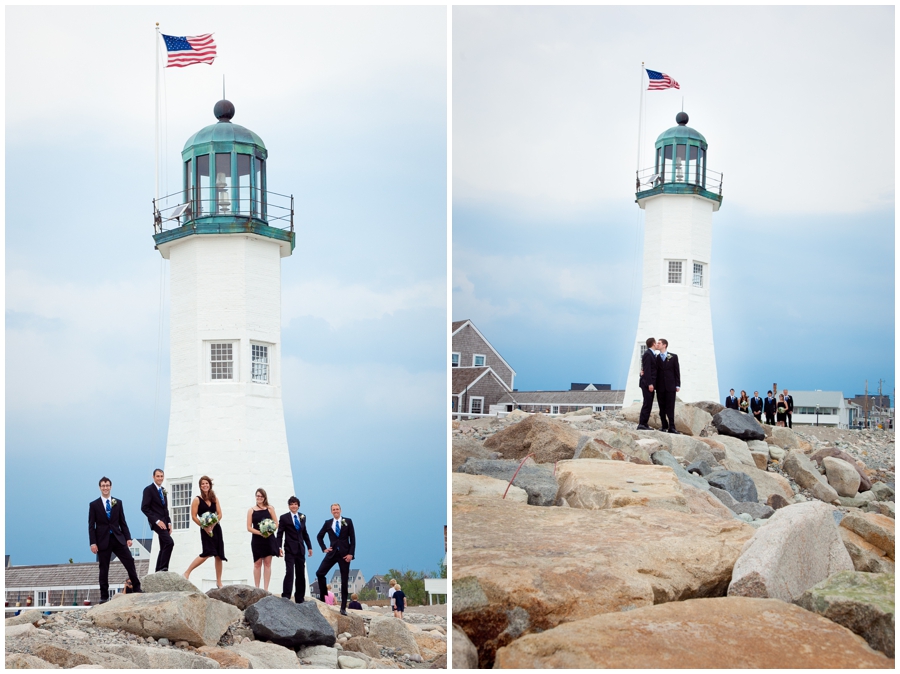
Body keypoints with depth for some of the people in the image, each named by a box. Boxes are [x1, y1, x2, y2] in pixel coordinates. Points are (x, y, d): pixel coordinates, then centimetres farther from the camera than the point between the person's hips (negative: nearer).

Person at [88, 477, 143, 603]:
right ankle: (104, 596, 8)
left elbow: (123, 522, 10)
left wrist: (128, 538, 2)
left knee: (130, 562, -5)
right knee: (104, 569, 2)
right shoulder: (94, 505, 3)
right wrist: (93, 543, -8)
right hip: (103, 540, -2)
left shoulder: (118, 503, 10)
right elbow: (91, 525, 0)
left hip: (118, 538, 2)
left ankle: (137, 588, 5)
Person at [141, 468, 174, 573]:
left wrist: (169, 523, 10)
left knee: (163, 548, 7)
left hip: (164, 522, 8)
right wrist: (157, 521, -18)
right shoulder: (149, 489, -6)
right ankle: (163, 568, -20)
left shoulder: (163, 491, 18)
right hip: (157, 522, -8)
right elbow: (144, 508, -12)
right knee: (169, 542, -23)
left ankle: (158, 572, 11)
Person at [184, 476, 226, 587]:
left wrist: (212, 525, -10)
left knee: (219, 555, 3)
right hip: (205, 529, -5)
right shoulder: (197, 500, -1)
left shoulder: (214, 499, 10)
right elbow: (194, 516, -6)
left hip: (216, 528, 5)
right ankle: (187, 573, -9)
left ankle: (219, 582, 10)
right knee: (207, 553, -19)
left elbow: (219, 514, 5)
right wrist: (204, 527, -13)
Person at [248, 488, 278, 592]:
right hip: (257, 540, 0)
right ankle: (257, 588, 6)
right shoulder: (251, 510, 5)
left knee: (267, 563, 1)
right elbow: (249, 528, 0)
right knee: (257, 564, 2)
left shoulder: (270, 509, 5)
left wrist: (269, 531, -16)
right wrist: (260, 533, -15)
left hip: (269, 539, 0)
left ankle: (266, 588, 3)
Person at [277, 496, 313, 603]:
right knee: (289, 572, -15)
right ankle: (286, 596, -14)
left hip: (300, 549, 5)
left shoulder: (302, 517, 12)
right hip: (289, 550, -5)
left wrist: (309, 547, 15)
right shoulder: (284, 518, -1)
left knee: (301, 574, 7)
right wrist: (279, 547, -13)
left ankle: (299, 599, 14)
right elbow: (280, 534, -3)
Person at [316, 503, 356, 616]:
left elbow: (352, 539, -1)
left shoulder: (348, 521, 2)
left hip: (345, 554, -2)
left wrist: (351, 553, -9)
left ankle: (343, 608, 5)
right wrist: (324, 548, 6)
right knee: (319, 573, -13)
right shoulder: (328, 523, 7)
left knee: (344, 581, 1)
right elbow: (319, 536, 19)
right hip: (332, 553, 2)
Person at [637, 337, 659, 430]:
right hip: (647, 383, -10)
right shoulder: (647, 354, -12)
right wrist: (650, 384, -22)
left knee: (648, 404, 9)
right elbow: (647, 370, -18)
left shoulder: (652, 354, 18)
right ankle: (642, 424, -10)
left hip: (650, 383, 10)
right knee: (647, 404, -10)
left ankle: (644, 424, 10)